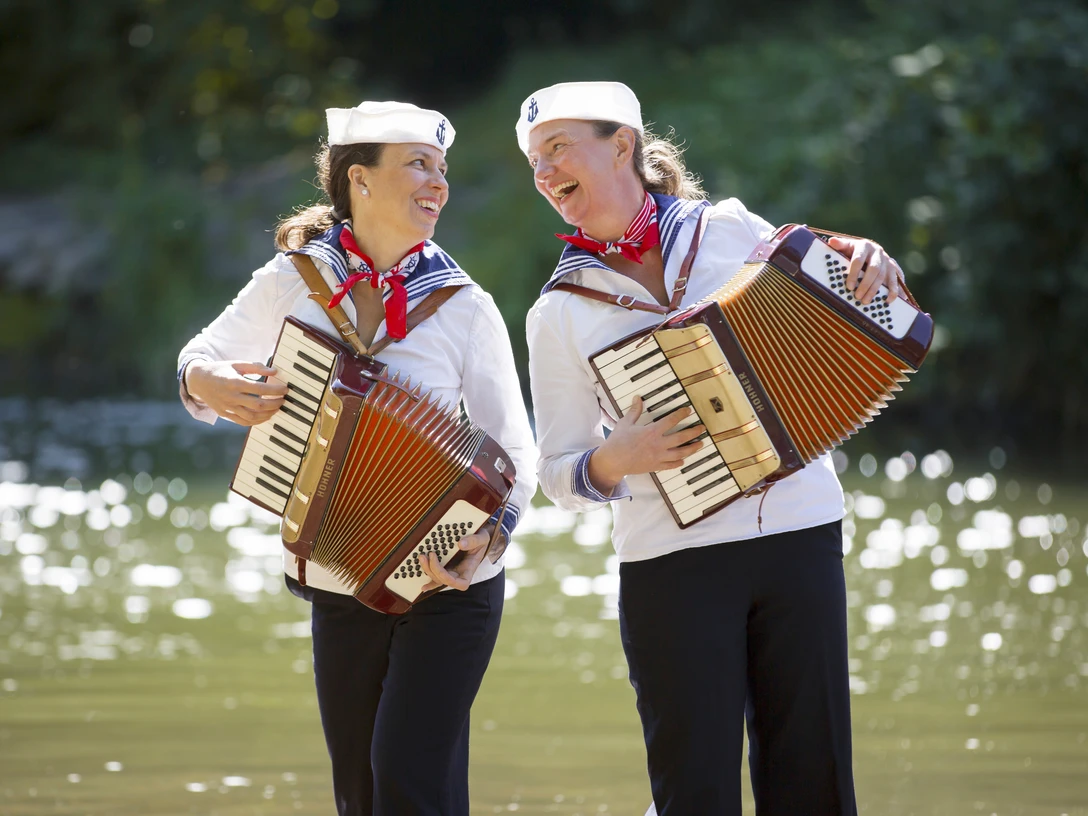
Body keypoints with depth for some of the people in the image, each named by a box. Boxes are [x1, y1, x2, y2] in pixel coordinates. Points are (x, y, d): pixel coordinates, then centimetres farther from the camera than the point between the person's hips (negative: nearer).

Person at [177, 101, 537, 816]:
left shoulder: (464, 308, -7)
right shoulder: (292, 282, -2)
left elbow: (515, 448, -5)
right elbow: (201, 356, 12)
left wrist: (493, 530, -24)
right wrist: (207, 384, -12)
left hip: (448, 588, -3)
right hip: (339, 590, 3)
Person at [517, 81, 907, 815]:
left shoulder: (730, 231, 6)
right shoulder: (560, 313, 3)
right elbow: (559, 476, 6)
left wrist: (868, 270, -1)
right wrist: (615, 460, -16)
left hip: (802, 535, 1)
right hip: (673, 562, -1)